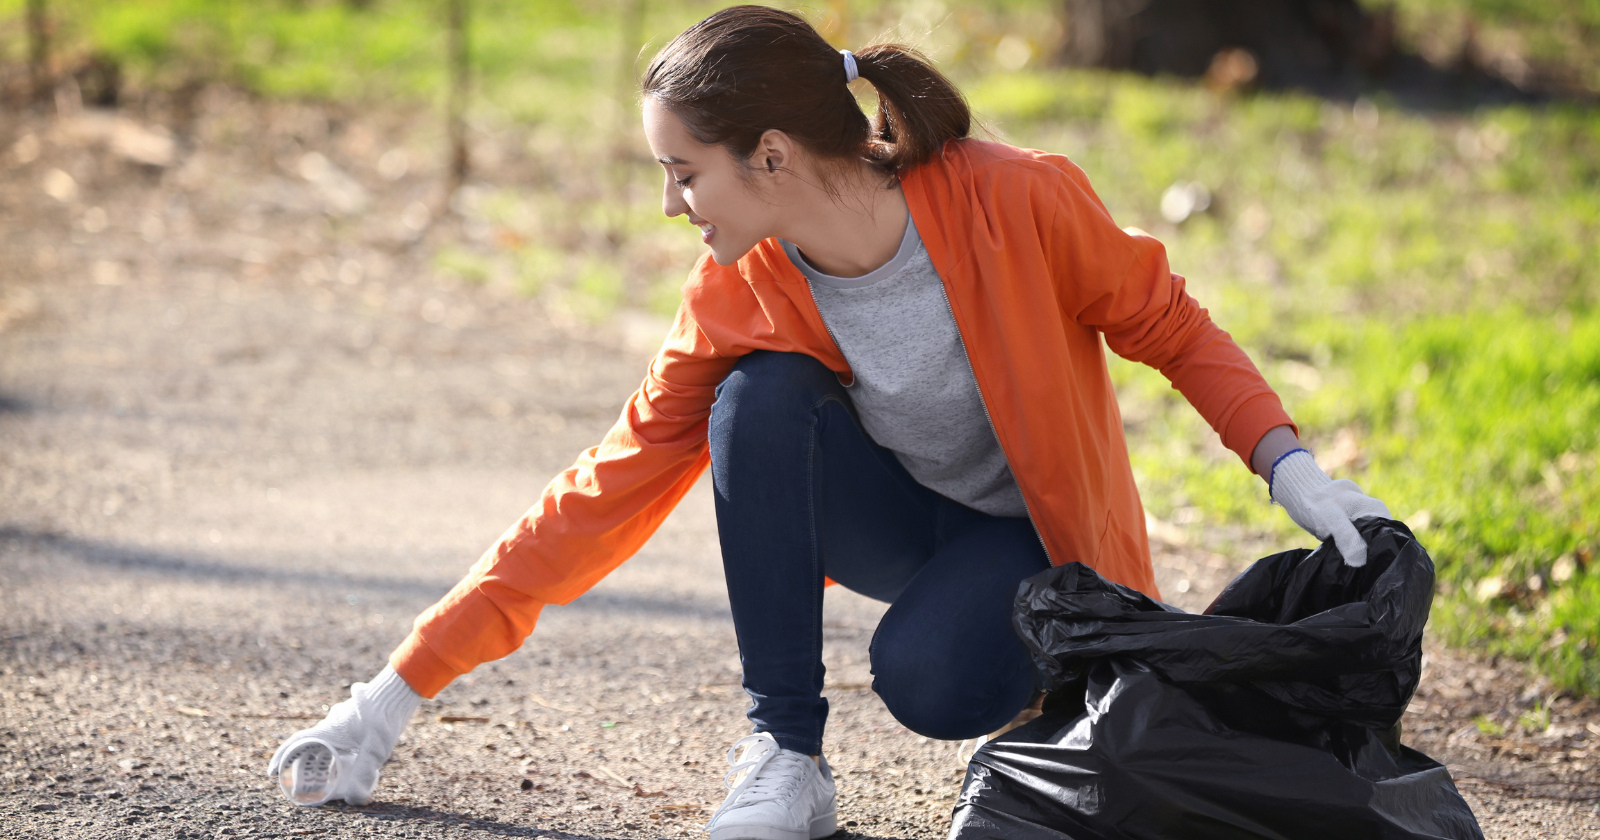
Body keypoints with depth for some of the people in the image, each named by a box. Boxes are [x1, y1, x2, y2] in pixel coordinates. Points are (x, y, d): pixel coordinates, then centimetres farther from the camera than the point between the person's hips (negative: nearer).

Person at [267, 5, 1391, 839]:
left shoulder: (1021, 202, -26)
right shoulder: (738, 300, -15)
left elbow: (1175, 331, -10)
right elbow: (604, 496, -12)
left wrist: (1290, 468, -26)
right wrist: (397, 696, -15)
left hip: (1037, 530, -3)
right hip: (895, 519, 4)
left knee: (927, 679, -36)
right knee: (760, 397, -27)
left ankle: (1046, 677, 2)